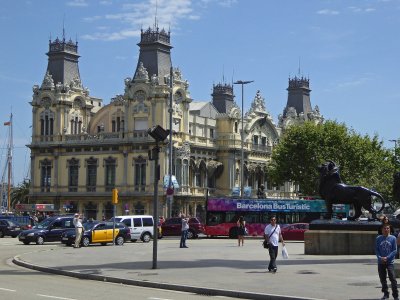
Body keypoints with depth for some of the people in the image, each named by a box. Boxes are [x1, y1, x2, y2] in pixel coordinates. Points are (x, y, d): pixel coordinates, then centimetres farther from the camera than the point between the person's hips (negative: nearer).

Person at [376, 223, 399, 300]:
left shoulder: (393, 238, -1)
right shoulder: (378, 238, 4)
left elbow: (395, 250, -2)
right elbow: (376, 249, 5)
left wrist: (387, 257, -13)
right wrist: (380, 257, -11)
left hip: (390, 262, -3)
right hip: (381, 262, 3)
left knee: (393, 279, -9)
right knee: (382, 279, 9)